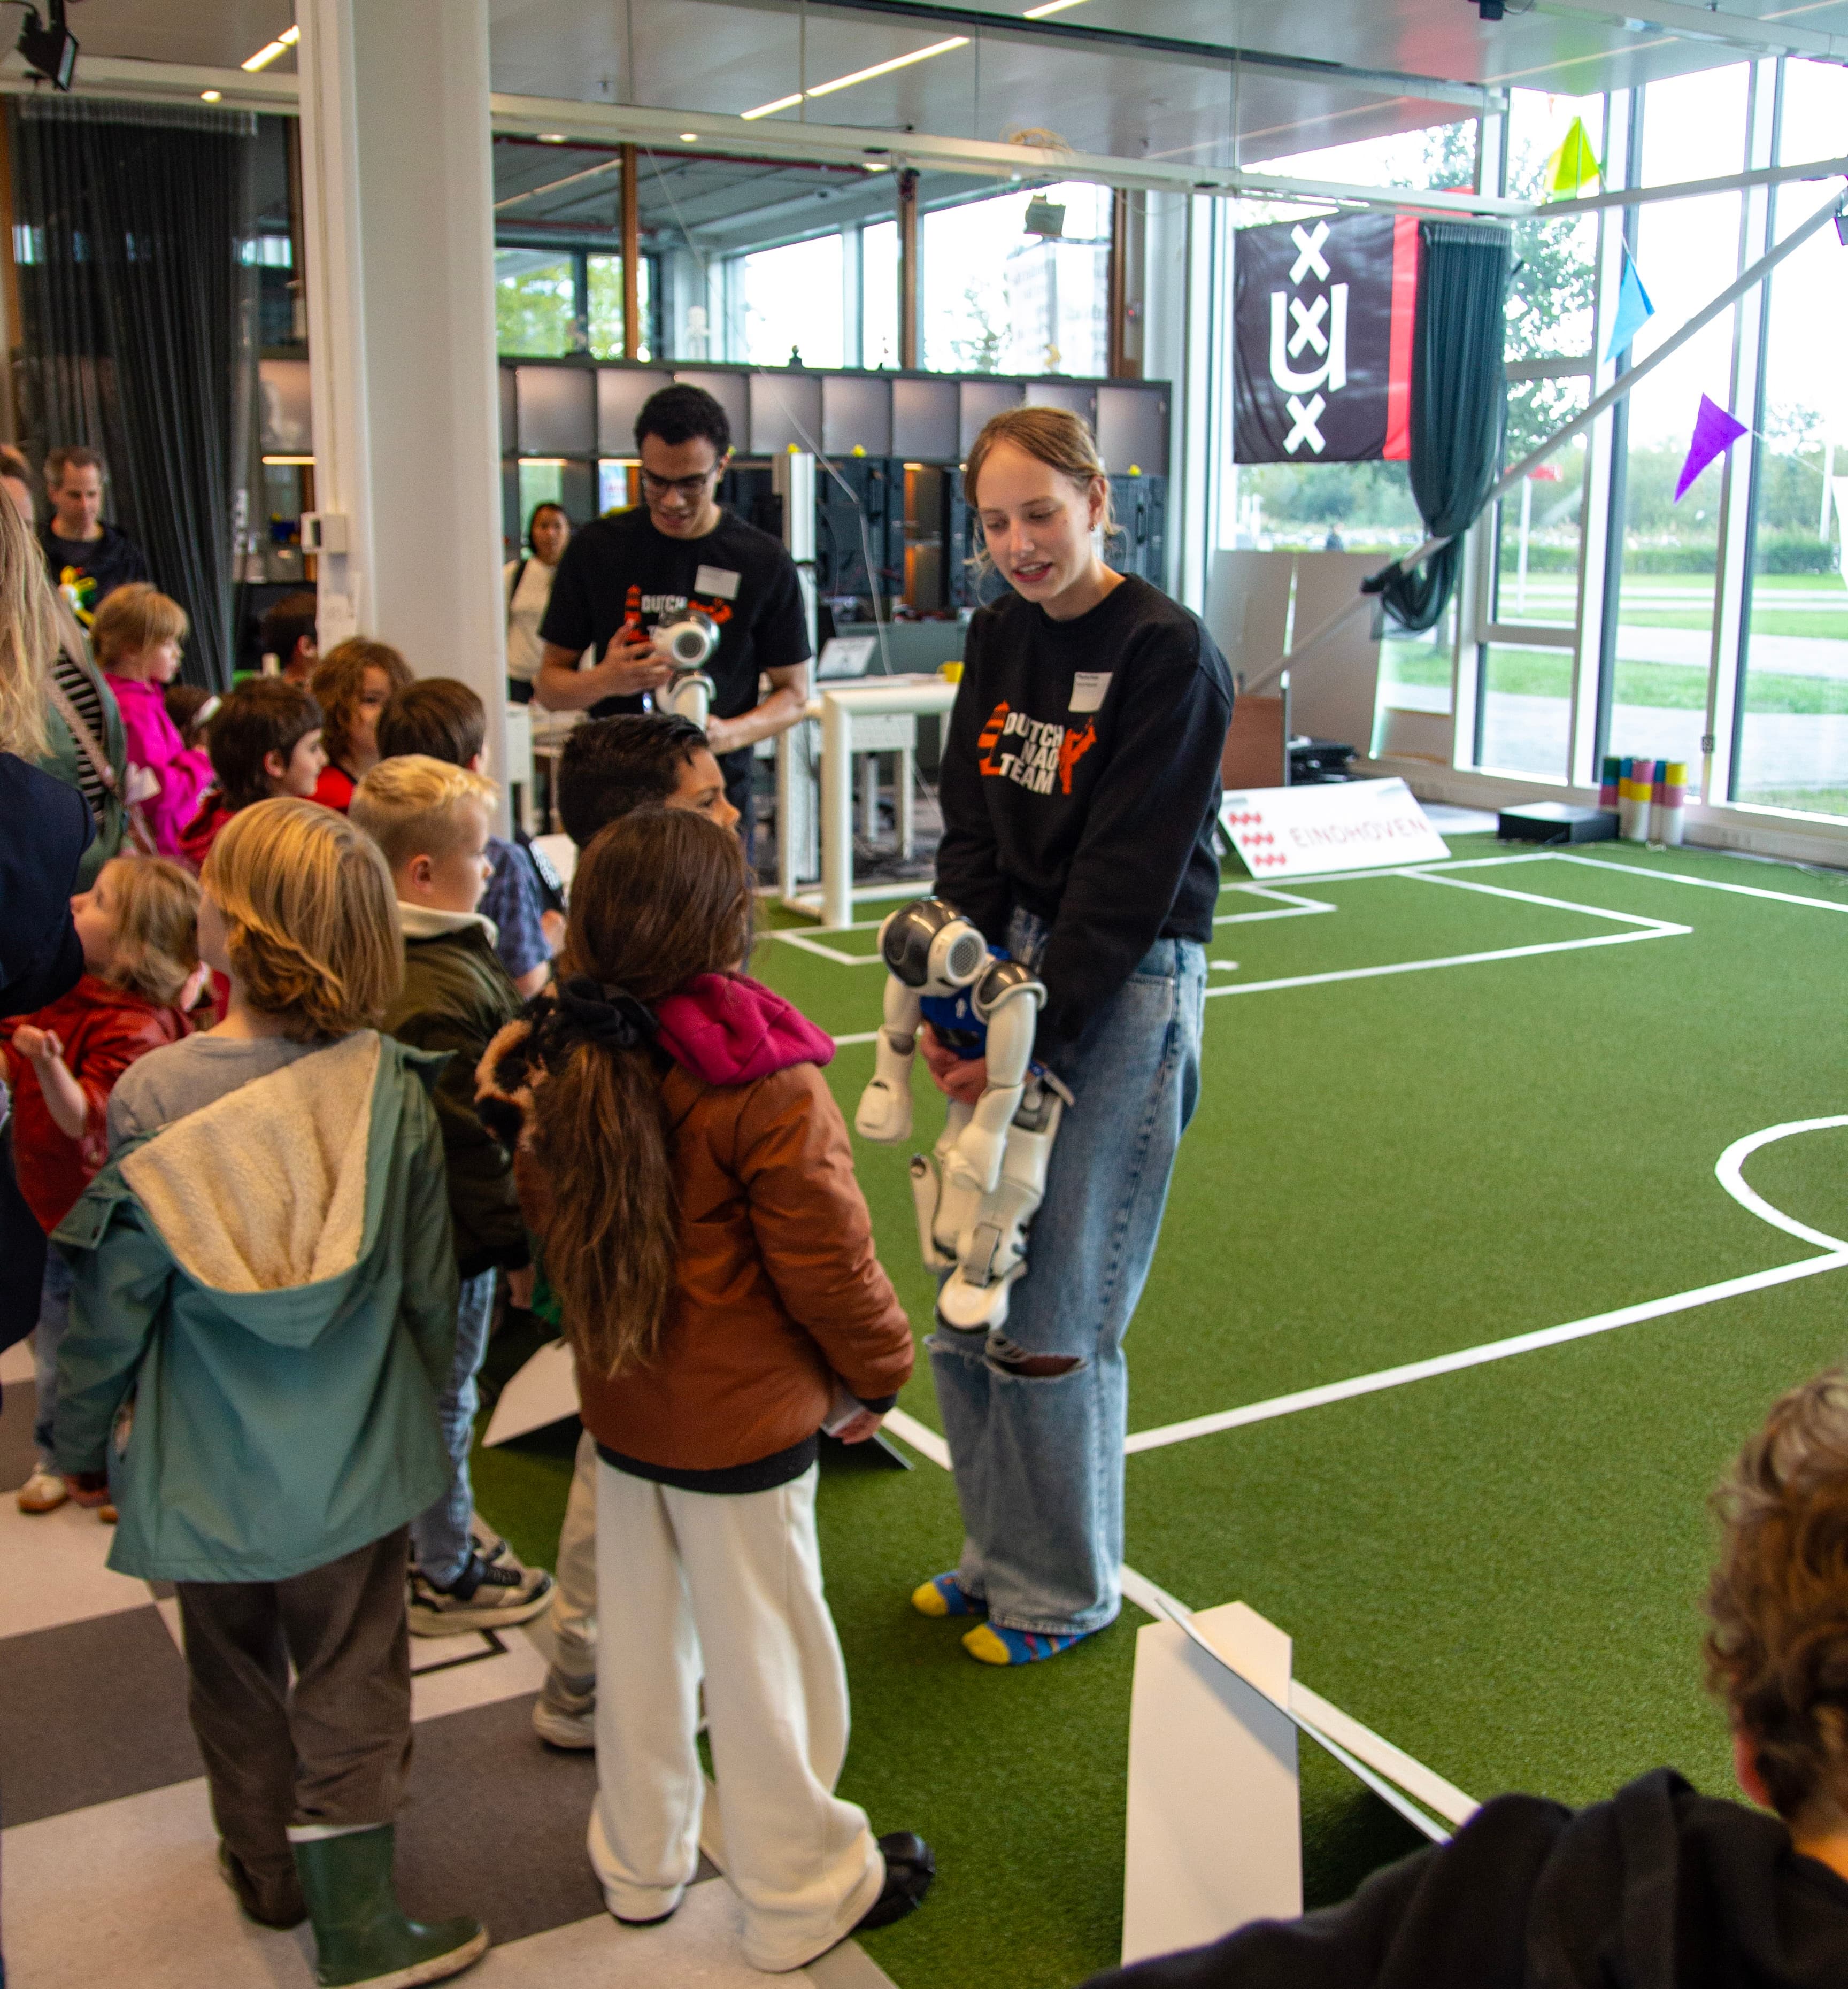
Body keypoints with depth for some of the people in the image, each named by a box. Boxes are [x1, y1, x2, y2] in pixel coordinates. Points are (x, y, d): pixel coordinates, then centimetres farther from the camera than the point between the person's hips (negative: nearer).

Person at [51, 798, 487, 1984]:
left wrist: (79, 1439, 7)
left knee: (236, 1678, 23)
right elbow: (431, 1285, -6)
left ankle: (268, 1873, 44)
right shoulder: (391, 1087, -15)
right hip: (358, 1461, 0)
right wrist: (433, 1412, 12)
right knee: (351, 1687, 15)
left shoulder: (154, 1099, -20)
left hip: (208, 1467, 0)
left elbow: (113, 1300, -10)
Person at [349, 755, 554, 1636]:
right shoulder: (440, 992, -30)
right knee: (445, 1402, 8)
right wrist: (518, 1234, -19)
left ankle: (436, 1539, 43)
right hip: (453, 1233, -10)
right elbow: (463, 1136, -28)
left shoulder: (391, 955, 2)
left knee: (430, 1391, 24)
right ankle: (446, 1579, 26)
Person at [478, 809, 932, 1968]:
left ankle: (642, 1867, 38)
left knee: (642, 1636, 20)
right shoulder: (760, 1079, -24)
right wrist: (879, 1372, -2)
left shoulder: (571, 1059, -4)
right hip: (744, 1418, -6)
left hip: (621, 1404, 6)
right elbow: (826, 1261, -19)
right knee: (760, 1649, 9)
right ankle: (800, 1896, 27)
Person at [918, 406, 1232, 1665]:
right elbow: (971, 831, 7)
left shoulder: (1168, 654, -13)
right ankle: (998, 1551, 31)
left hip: (1122, 996, -7)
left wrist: (1027, 1025, -19)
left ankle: (1067, 1592, 21)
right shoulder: (1001, 635, 8)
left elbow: (1128, 877, -17)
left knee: (1053, 1318, 0)